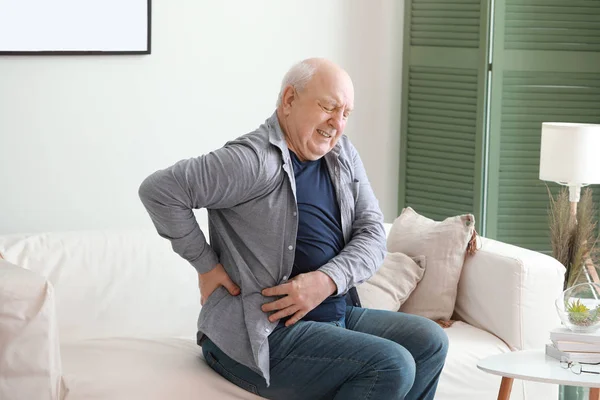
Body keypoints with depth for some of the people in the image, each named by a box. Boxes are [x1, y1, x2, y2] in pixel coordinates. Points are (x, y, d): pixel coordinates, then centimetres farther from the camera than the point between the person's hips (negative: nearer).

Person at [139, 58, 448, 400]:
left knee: (430, 342, 0)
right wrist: (206, 265, -15)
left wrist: (327, 281, -15)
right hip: (263, 336, -9)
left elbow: (372, 233, 4)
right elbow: (159, 191, -21)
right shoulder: (255, 161, -16)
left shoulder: (343, 156, 10)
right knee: (392, 367, -21)